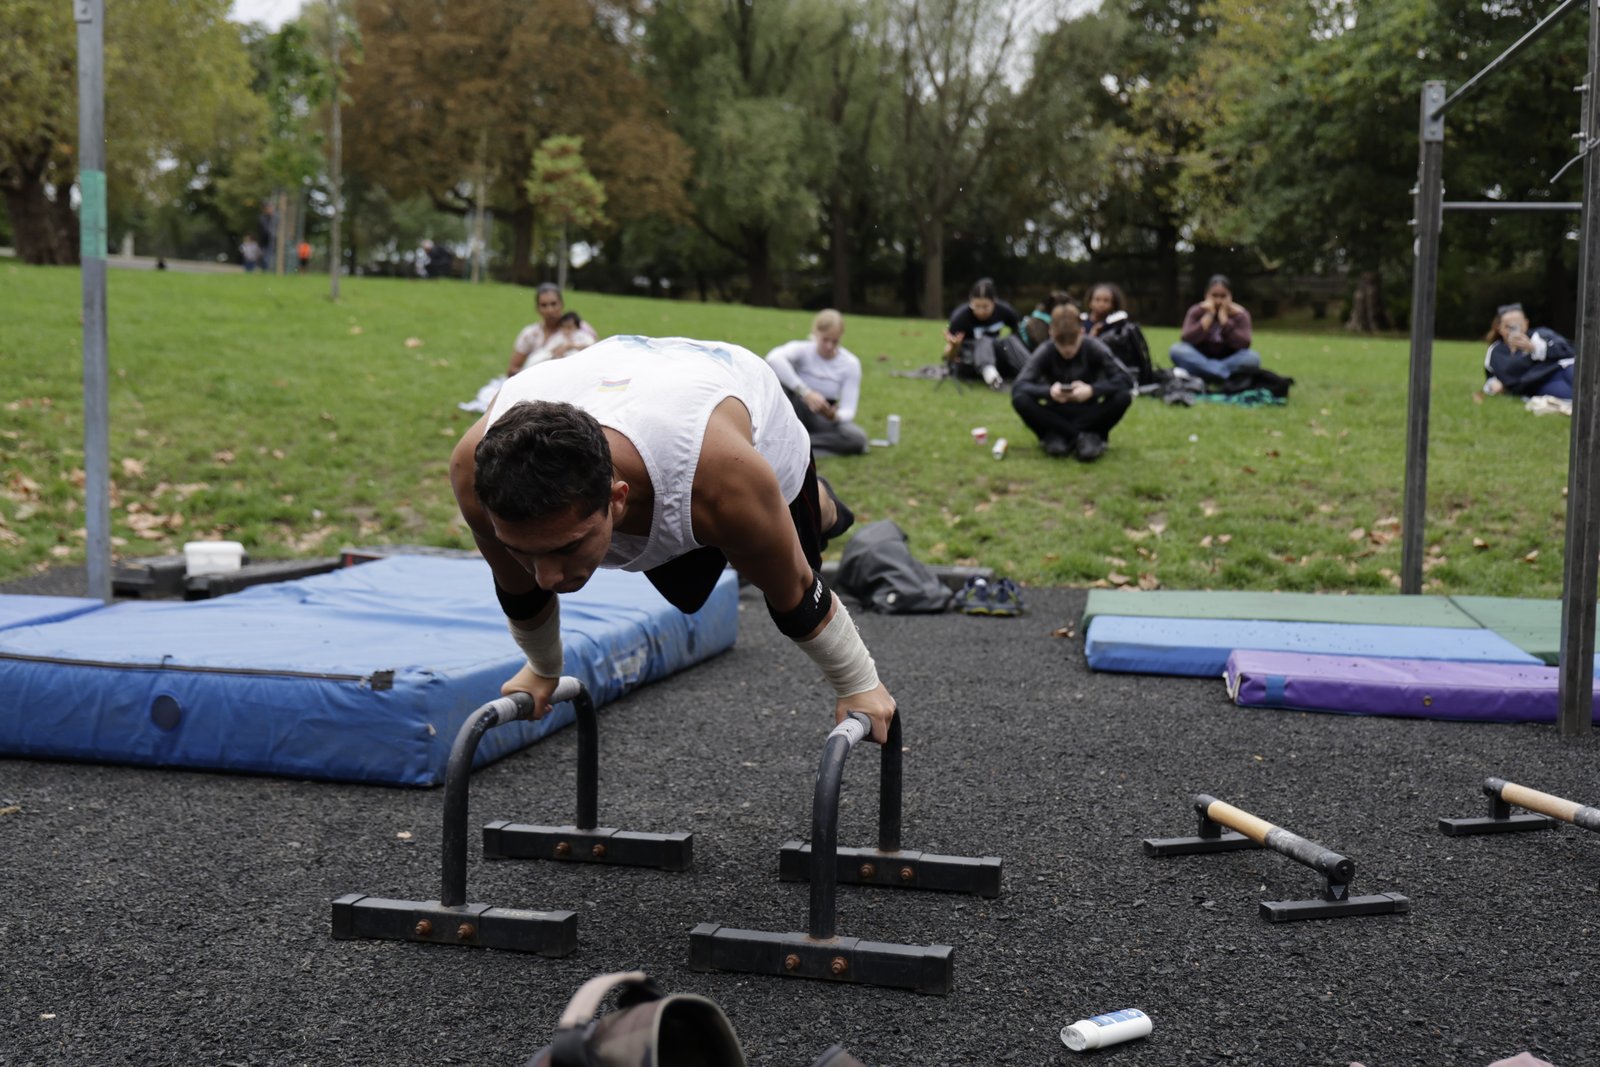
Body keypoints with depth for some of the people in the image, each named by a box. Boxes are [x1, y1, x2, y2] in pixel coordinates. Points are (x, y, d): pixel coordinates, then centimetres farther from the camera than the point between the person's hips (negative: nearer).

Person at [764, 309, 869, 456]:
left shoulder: (850, 364, -8)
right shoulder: (802, 350, -14)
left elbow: (848, 410, -12)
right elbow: (773, 358, -39)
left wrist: (834, 416, -37)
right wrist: (806, 393, -45)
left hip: (821, 420, 2)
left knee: (858, 438, -30)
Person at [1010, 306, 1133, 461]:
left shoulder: (1095, 349, -13)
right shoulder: (1044, 352, -12)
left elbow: (1125, 380, -21)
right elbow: (1018, 387, -23)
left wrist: (1092, 390, -38)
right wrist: (1048, 391, -43)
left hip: (1088, 416, 0)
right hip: (1057, 418, 0)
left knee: (1123, 396, -29)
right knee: (1020, 399, -29)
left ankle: (1060, 436, -24)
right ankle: (1081, 437, -24)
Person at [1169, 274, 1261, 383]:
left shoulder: (1240, 314, -3)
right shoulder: (1196, 312, -3)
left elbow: (1244, 345, -19)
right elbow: (1186, 341, -17)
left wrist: (1224, 319, -21)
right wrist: (1208, 317, -19)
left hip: (1230, 363, -1)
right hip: (1201, 361, 1)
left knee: (1253, 358, -29)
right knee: (1177, 350, -28)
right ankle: (1225, 375, -31)